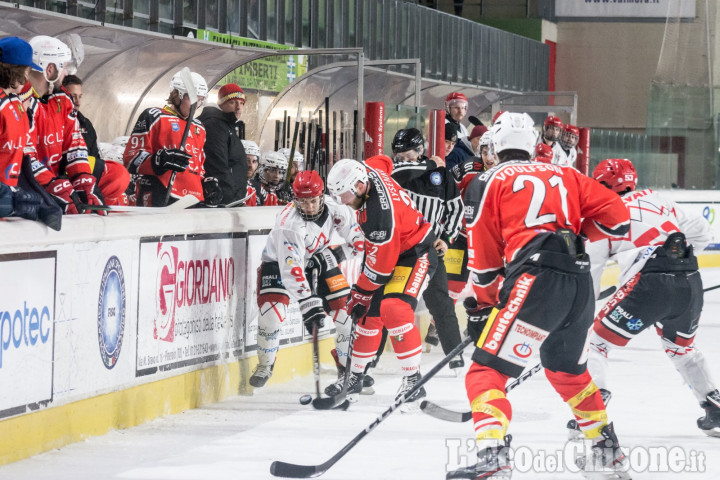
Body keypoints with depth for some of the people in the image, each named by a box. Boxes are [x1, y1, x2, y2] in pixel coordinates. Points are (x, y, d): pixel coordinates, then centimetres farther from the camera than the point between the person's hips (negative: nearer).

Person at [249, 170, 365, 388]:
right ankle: (265, 365, 3)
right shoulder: (290, 224, -37)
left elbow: (357, 235, -4)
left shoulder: (334, 208, -22)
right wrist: (307, 303, -49)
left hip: (318, 260, 5)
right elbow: (292, 268, -43)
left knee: (345, 308, -2)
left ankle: (349, 364, 20)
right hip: (279, 262, -5)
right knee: (271, 311, -21)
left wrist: (342, 253, -15)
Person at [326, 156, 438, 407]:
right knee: (370, 313, 9)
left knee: (394, 309, -26)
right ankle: (355, 377, 22)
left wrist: (361, 294, -15)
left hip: (415, 255, -9)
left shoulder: (380, 213, -36)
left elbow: (379, 267, -27)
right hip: (389, 251, 10)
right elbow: (383, 161, 16)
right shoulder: (369, 171, -12)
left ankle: (412, 381, -24)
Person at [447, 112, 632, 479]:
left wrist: (483, 306, 21)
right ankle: (607, 450, 40)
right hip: (580, 283, 6)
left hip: (536, 280, -6)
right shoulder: (564, 176, 22)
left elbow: (485, 259, 8)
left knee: (486, 371, -6)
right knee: (566, 368, 30)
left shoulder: (487, 183, 10)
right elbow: (617, 217, 15)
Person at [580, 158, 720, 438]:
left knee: (596, 341, 6)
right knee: (681, 347, 31)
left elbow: (589, 271, 9)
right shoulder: (657, 201, 23)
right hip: (691, 283, 6)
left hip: (649, 284, -6)